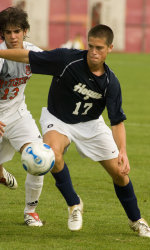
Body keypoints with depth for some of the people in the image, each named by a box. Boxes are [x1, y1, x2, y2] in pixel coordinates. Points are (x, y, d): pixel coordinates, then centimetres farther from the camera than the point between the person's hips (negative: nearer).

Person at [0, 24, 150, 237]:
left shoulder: (111, 83, -19)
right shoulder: (67, 60, -26)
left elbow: (117, 121, -16)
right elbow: (27, 57, -18)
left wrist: (122, 151, -29)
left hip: (90, 124, 2)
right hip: (58, 120, -2)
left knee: (119, 172, 0)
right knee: (53, 153, -35)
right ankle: (74, 204, -12)